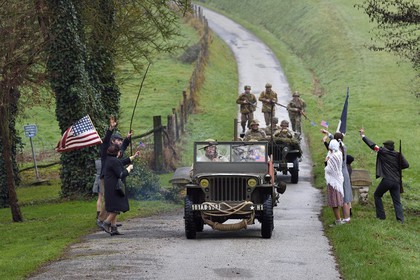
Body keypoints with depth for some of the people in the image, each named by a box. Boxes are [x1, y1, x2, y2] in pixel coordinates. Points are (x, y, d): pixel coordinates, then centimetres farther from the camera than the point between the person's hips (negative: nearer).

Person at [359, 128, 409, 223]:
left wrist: (363, 135, 7)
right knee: (397, 201, 8)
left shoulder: (383, 152, -5)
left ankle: (381, 215, 14)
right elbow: (406, 165, 1)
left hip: (387, 180, -4)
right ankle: (400, 219, -5)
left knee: (377, 195, 17)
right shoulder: (398, 155, 5)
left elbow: (372, 145, -2)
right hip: (396, 181, 4)